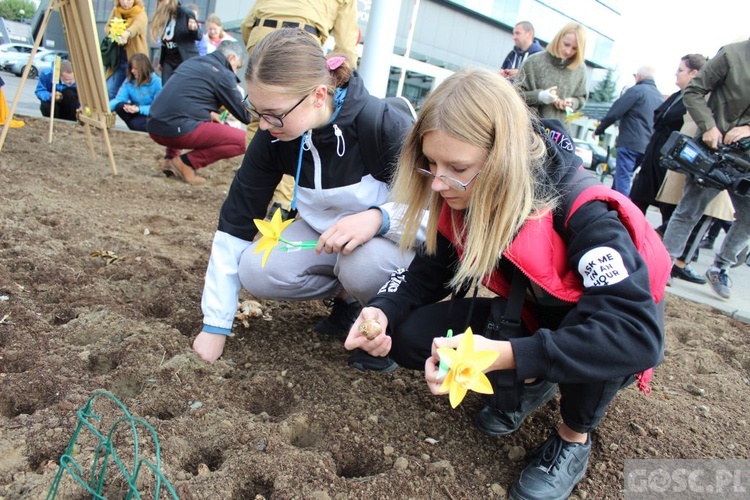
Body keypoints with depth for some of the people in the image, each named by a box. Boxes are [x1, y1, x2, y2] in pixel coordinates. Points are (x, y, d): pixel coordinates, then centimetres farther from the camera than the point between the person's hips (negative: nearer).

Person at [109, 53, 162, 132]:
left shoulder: (157, 82, -16)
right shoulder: (129, 81, -3)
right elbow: (119, 99, -10)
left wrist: (140, 109, -31)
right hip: (136, 112, 5)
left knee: (136, 124, -33)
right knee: (119, 106, -24)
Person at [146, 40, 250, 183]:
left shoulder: (192, 62, 22)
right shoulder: (223, 74, -1)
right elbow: (245, 115, 5)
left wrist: (208, 113, 23)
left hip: (154, 127, 9)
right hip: (178, 129, -8)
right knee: (243, 141, -6)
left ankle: (171, 157, 19)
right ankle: (187, 162, -6)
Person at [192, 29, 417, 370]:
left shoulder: (386, 127, -28)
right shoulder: (273, 137, -14)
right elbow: (236, 222, -11)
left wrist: (378, 217, -43)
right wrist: (214, 326, -10)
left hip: (395, 239, -4)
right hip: (325, 236, 5)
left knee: (364, 261, -36)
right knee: (255, 271, -19)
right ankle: (349, 296, 7)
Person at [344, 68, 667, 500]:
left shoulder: (582, 212, -33)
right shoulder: (464, 198, -15)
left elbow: (637, 334, -40)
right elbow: (429, 271, -5)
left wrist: (505, 355, -49)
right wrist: (384, 310, -25)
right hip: (527, 316, 5)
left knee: (592, 344, -40)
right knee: (409, 338, -13)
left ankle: (574, 439, -6)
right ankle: (532, 384, 7)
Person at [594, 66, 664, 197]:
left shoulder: (636, 90, -6)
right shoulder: (660, 97, 17)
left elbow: (614, 112, -10)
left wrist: (599, 129, 2)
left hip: (630, 143, -8)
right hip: (647, 146, 8)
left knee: (622, 179, -7)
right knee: (620, 177, 20)